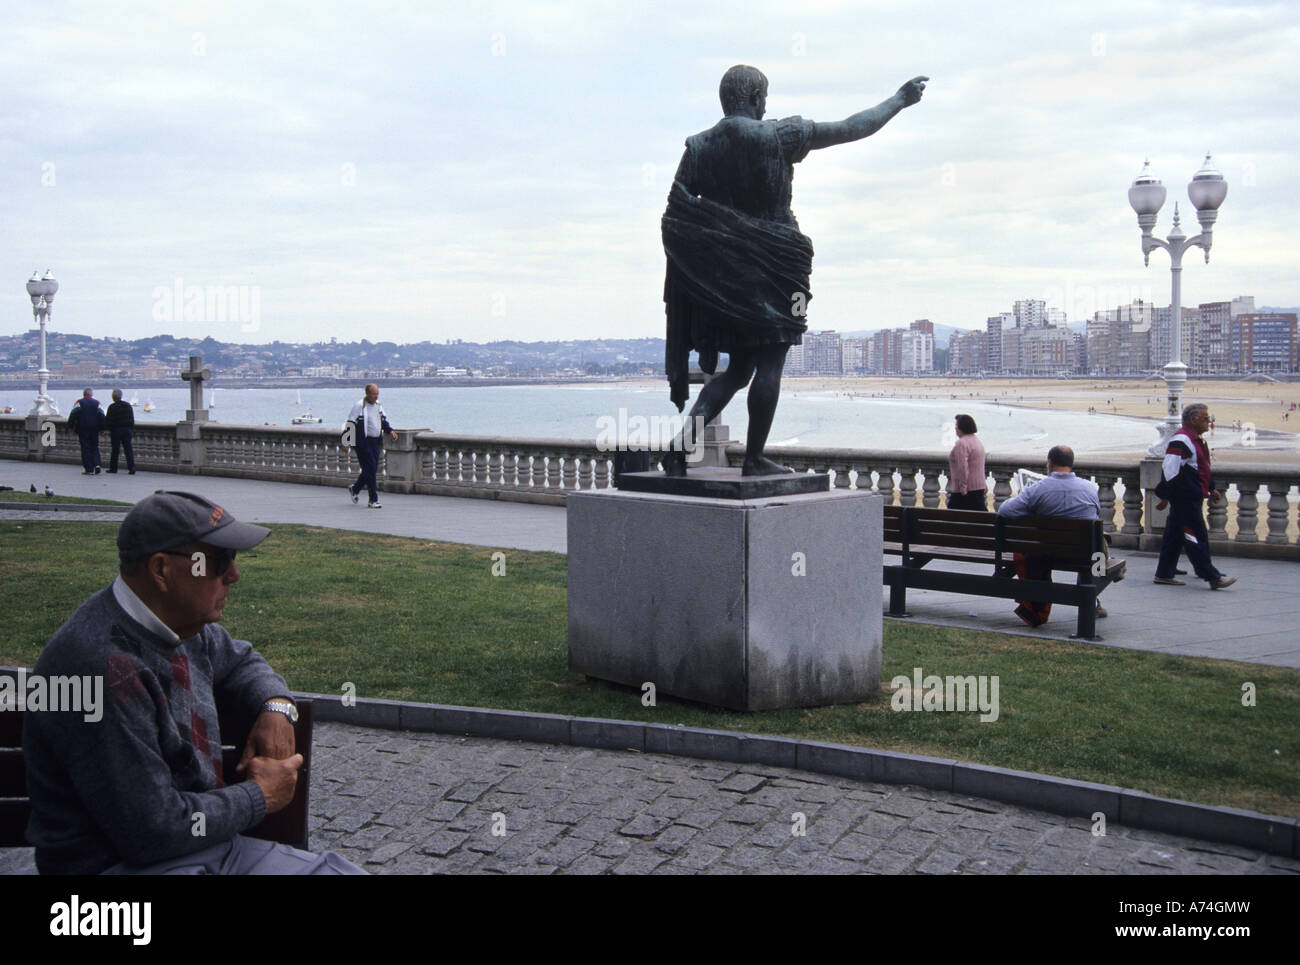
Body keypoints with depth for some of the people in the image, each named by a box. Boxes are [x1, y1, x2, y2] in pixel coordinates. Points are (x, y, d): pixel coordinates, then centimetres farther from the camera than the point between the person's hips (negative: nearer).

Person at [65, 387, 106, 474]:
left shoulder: (79, 402, 0)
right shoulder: (97, 403, 5)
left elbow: (73, 414, -6)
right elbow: (102, 415, 2)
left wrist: (71, 426, 2)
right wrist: (102, 428, 7)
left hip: (82, 429, -2)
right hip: (94, 429, 2)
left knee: (85, 448, 1)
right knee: (94, 447, 13)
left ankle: (89, 469, -4)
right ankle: (97, 464, -9)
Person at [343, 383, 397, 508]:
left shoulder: (378, 405, 12)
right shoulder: (359, 406, -11)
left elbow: (383, 420, 26)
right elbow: (350, 424, -10)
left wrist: (390, 431, 8)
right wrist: (345, 442, -13)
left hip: (375, 442, 7)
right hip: (363, 442, -7)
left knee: (372, 469, 11)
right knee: (370, 470, -9)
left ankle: (354, 489, 33)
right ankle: (373, 500, -4)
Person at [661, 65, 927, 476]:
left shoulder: (699, 147, 4)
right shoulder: (780, 135, -7)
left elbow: (674, 218, -1)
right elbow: (853, 129, 0)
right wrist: (899, 100, 14)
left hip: (721, 272, 5)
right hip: (771, 264, -5)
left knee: (737, 369, 13)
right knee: (770, 363, 2)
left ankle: (682, 440, -1)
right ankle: (754, 458, 3)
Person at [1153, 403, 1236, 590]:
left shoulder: (1196, 440, 17)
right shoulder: (1181, 440, -17)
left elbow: (1202, 469, 28)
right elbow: (1169, 470, -21)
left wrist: (1212, 489, 23)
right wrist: (1164, 496, -21)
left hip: (1192, 497, 11)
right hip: (1185, 498, -11)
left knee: (1175, 536, 12)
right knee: (1197, 537, -8)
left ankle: (1164, 574, 17)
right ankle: (1212, 577, -7)